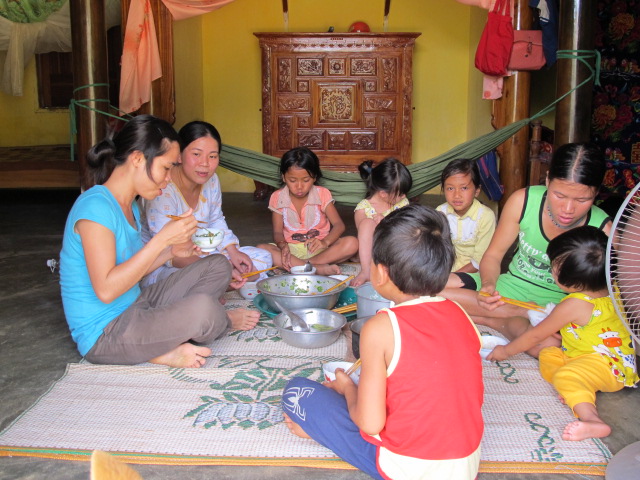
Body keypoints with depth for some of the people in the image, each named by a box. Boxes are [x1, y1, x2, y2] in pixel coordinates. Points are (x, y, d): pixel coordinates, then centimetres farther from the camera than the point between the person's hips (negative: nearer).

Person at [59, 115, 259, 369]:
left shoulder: (129, 207, 9)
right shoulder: (95, 207, -20)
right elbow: (106, 289, -28)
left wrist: (171, 251, 3)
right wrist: (162, 239, -26)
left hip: (134, 308, 10)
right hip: (103, 335, -10)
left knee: (218, 266, 9)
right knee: (202, 308, -31)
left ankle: (164, 349, -6)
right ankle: (224, 321, 8)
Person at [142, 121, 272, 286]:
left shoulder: (211, 181, -2)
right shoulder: (163, 191, -26)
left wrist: (233, 252, -1)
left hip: (199, 255, 9)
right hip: (160, 266, -8)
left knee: (262, 258, 3)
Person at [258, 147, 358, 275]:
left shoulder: (322, 194, -5)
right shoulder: (277, 198, -3)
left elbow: (339, 225, -9)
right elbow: (278, 232, -3)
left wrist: (325, 242, -30)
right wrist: (283, 245, -27)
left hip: (318, 249, 0)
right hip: (291, 250, 0)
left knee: (352, 243, -27)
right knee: (261, 249, -29)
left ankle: (296, 266, -29)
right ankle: (317, 268, -34)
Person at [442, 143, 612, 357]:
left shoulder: (602, 230, -18)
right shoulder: (523, 201, -15)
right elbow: (494, 254, -3)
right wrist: (488, 284, -25)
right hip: (510, 286, 3)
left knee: (549, 343, -41)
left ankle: (492, 321, -12)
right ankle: (522, 315, -11)